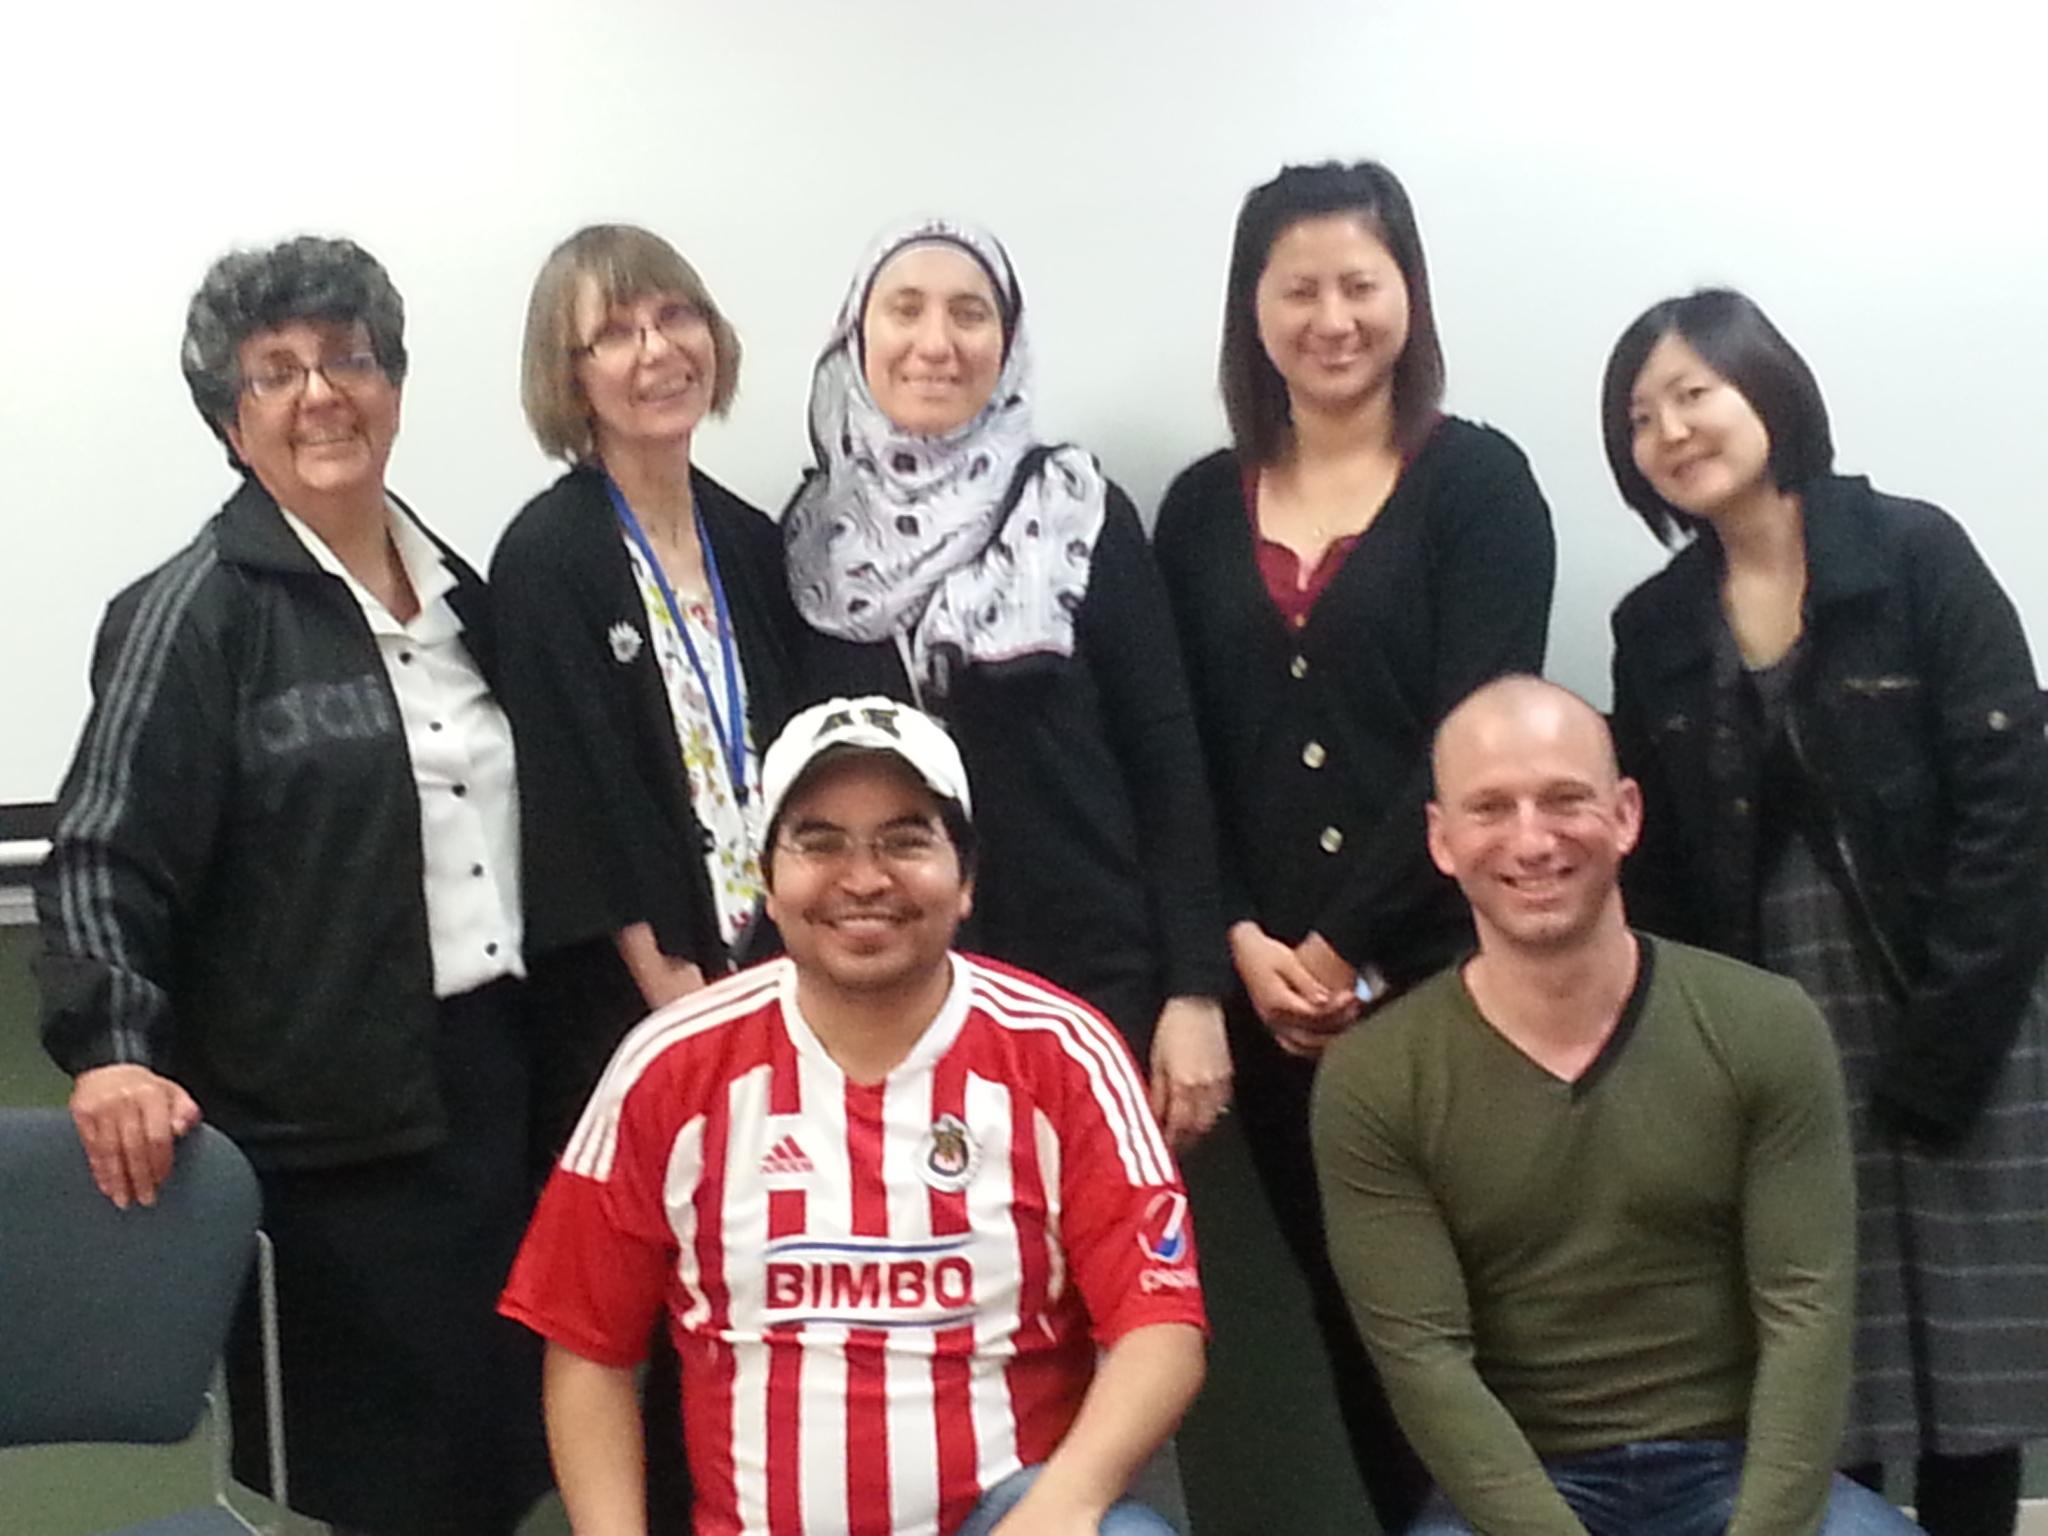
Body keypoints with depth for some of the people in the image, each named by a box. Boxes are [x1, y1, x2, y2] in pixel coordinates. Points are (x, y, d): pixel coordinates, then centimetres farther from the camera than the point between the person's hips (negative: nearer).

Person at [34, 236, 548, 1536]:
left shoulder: (458, 591, 14)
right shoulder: (197, 612, -6)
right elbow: (105, 860, -12)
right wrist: (111, 1051, -26)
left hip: (495, 1083, 6)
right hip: (328, 1129, -6)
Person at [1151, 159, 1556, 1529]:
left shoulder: (1477, 481, 0)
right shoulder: (1201, 507, 11)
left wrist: (1344, 946, -11)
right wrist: (1243, 945, -7)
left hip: (1445, 973, -3)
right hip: (1271, 992, 3)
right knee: (1350, 1315, 9)